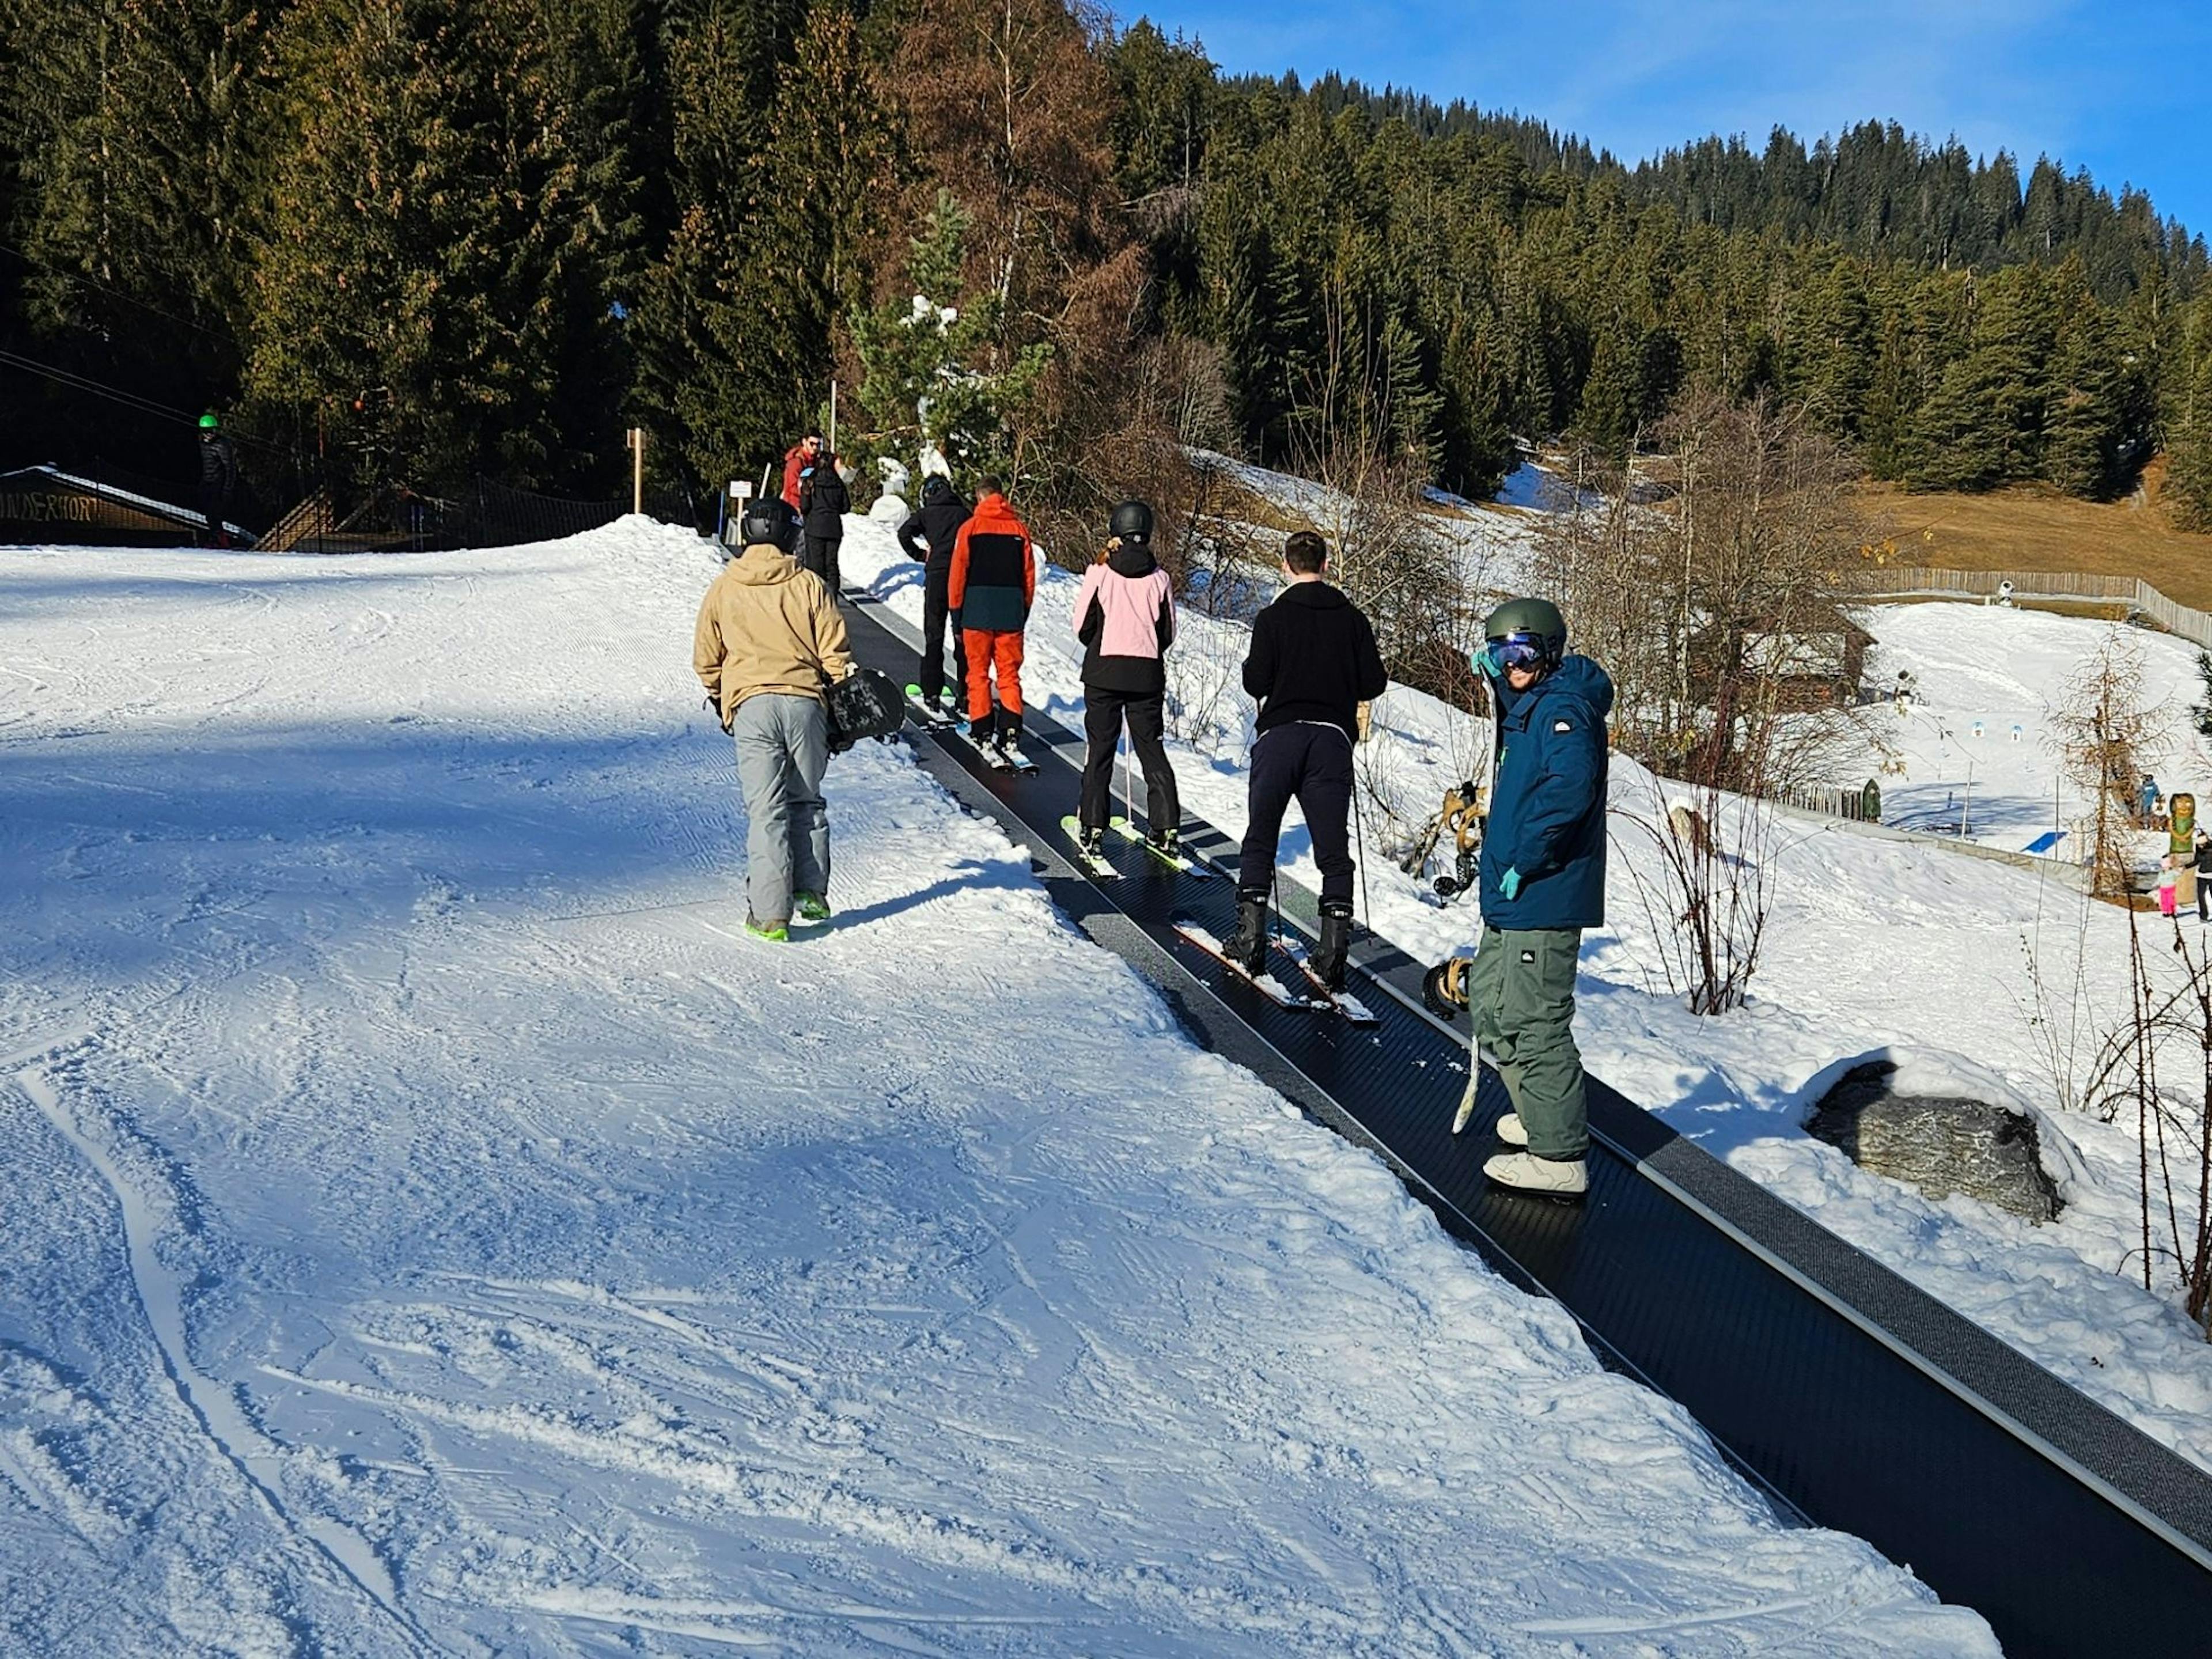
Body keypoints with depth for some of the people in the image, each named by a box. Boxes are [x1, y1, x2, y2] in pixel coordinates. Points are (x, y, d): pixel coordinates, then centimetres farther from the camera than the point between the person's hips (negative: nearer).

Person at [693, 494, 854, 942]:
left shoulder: (723, 589, 8)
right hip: (805, 702, 1)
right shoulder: (809, 584, 4)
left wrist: (721, 702, 30)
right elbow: (835, 653, 2)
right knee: (807, 801, 17)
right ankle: (811, 892, 14)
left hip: (751, 706, 0)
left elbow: (706, 659, 14)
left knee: (766, 809, -2)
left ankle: (769, 913, -6)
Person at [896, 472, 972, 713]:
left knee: (933, 636, 2)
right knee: (963, 635, 9)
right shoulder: (964, 512, 11)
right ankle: (965, 692, 12)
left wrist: (920, 555, 3)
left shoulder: (925, 513, 5)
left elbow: (904, 533, -10)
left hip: (937, 575, -2)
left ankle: (932, 693, -2)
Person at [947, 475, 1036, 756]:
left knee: (978, 672, 7)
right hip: (1011, 612, 2)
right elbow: (1029, 577, 8)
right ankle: (1011, 727, -4)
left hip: (977, 609, -2)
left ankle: (982, 730, 5)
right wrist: (1024, 612, 18)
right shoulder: (1020, 529, 5)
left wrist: (957, 613, 6)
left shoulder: (970, 528, -2)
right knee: (1009, 672, 7)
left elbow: (958, 574, -2)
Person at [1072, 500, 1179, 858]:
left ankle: (1093, 828, 4)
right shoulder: (1159, 578, -2)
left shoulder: (1100, 573, -7)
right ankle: (1166, 827, 7)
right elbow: (1168, 633, 4)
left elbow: (1083, 626, -2)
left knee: (1100, 750, 6)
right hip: (1148, 676, 2)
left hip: (1104, 673, -2)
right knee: (1152, 749, 10)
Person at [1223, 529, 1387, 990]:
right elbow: (1374, 683, 4)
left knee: (1260, 840, 8)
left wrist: (1252, 670, 16)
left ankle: (1251, 938, 3)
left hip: (1280, 735, -2)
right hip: (1332, 737, 2)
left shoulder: (1273, 617, -1)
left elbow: (1256, 683, -6)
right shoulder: (1352, 618, 6)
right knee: (1334, 851, 5)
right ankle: (1334, 947, -3)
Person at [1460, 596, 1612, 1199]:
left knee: (1534, 1020, -7)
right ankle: (1546, 1114, 35)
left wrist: (1524, 860, -25)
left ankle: (1559, 1158, 1)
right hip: (1515, 898, 11)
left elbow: (1571, 784, -31)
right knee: (1490, 998, 22)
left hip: (1542, 897, -11)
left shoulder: (1563, 708, -15)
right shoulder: (1527, 706, 16)